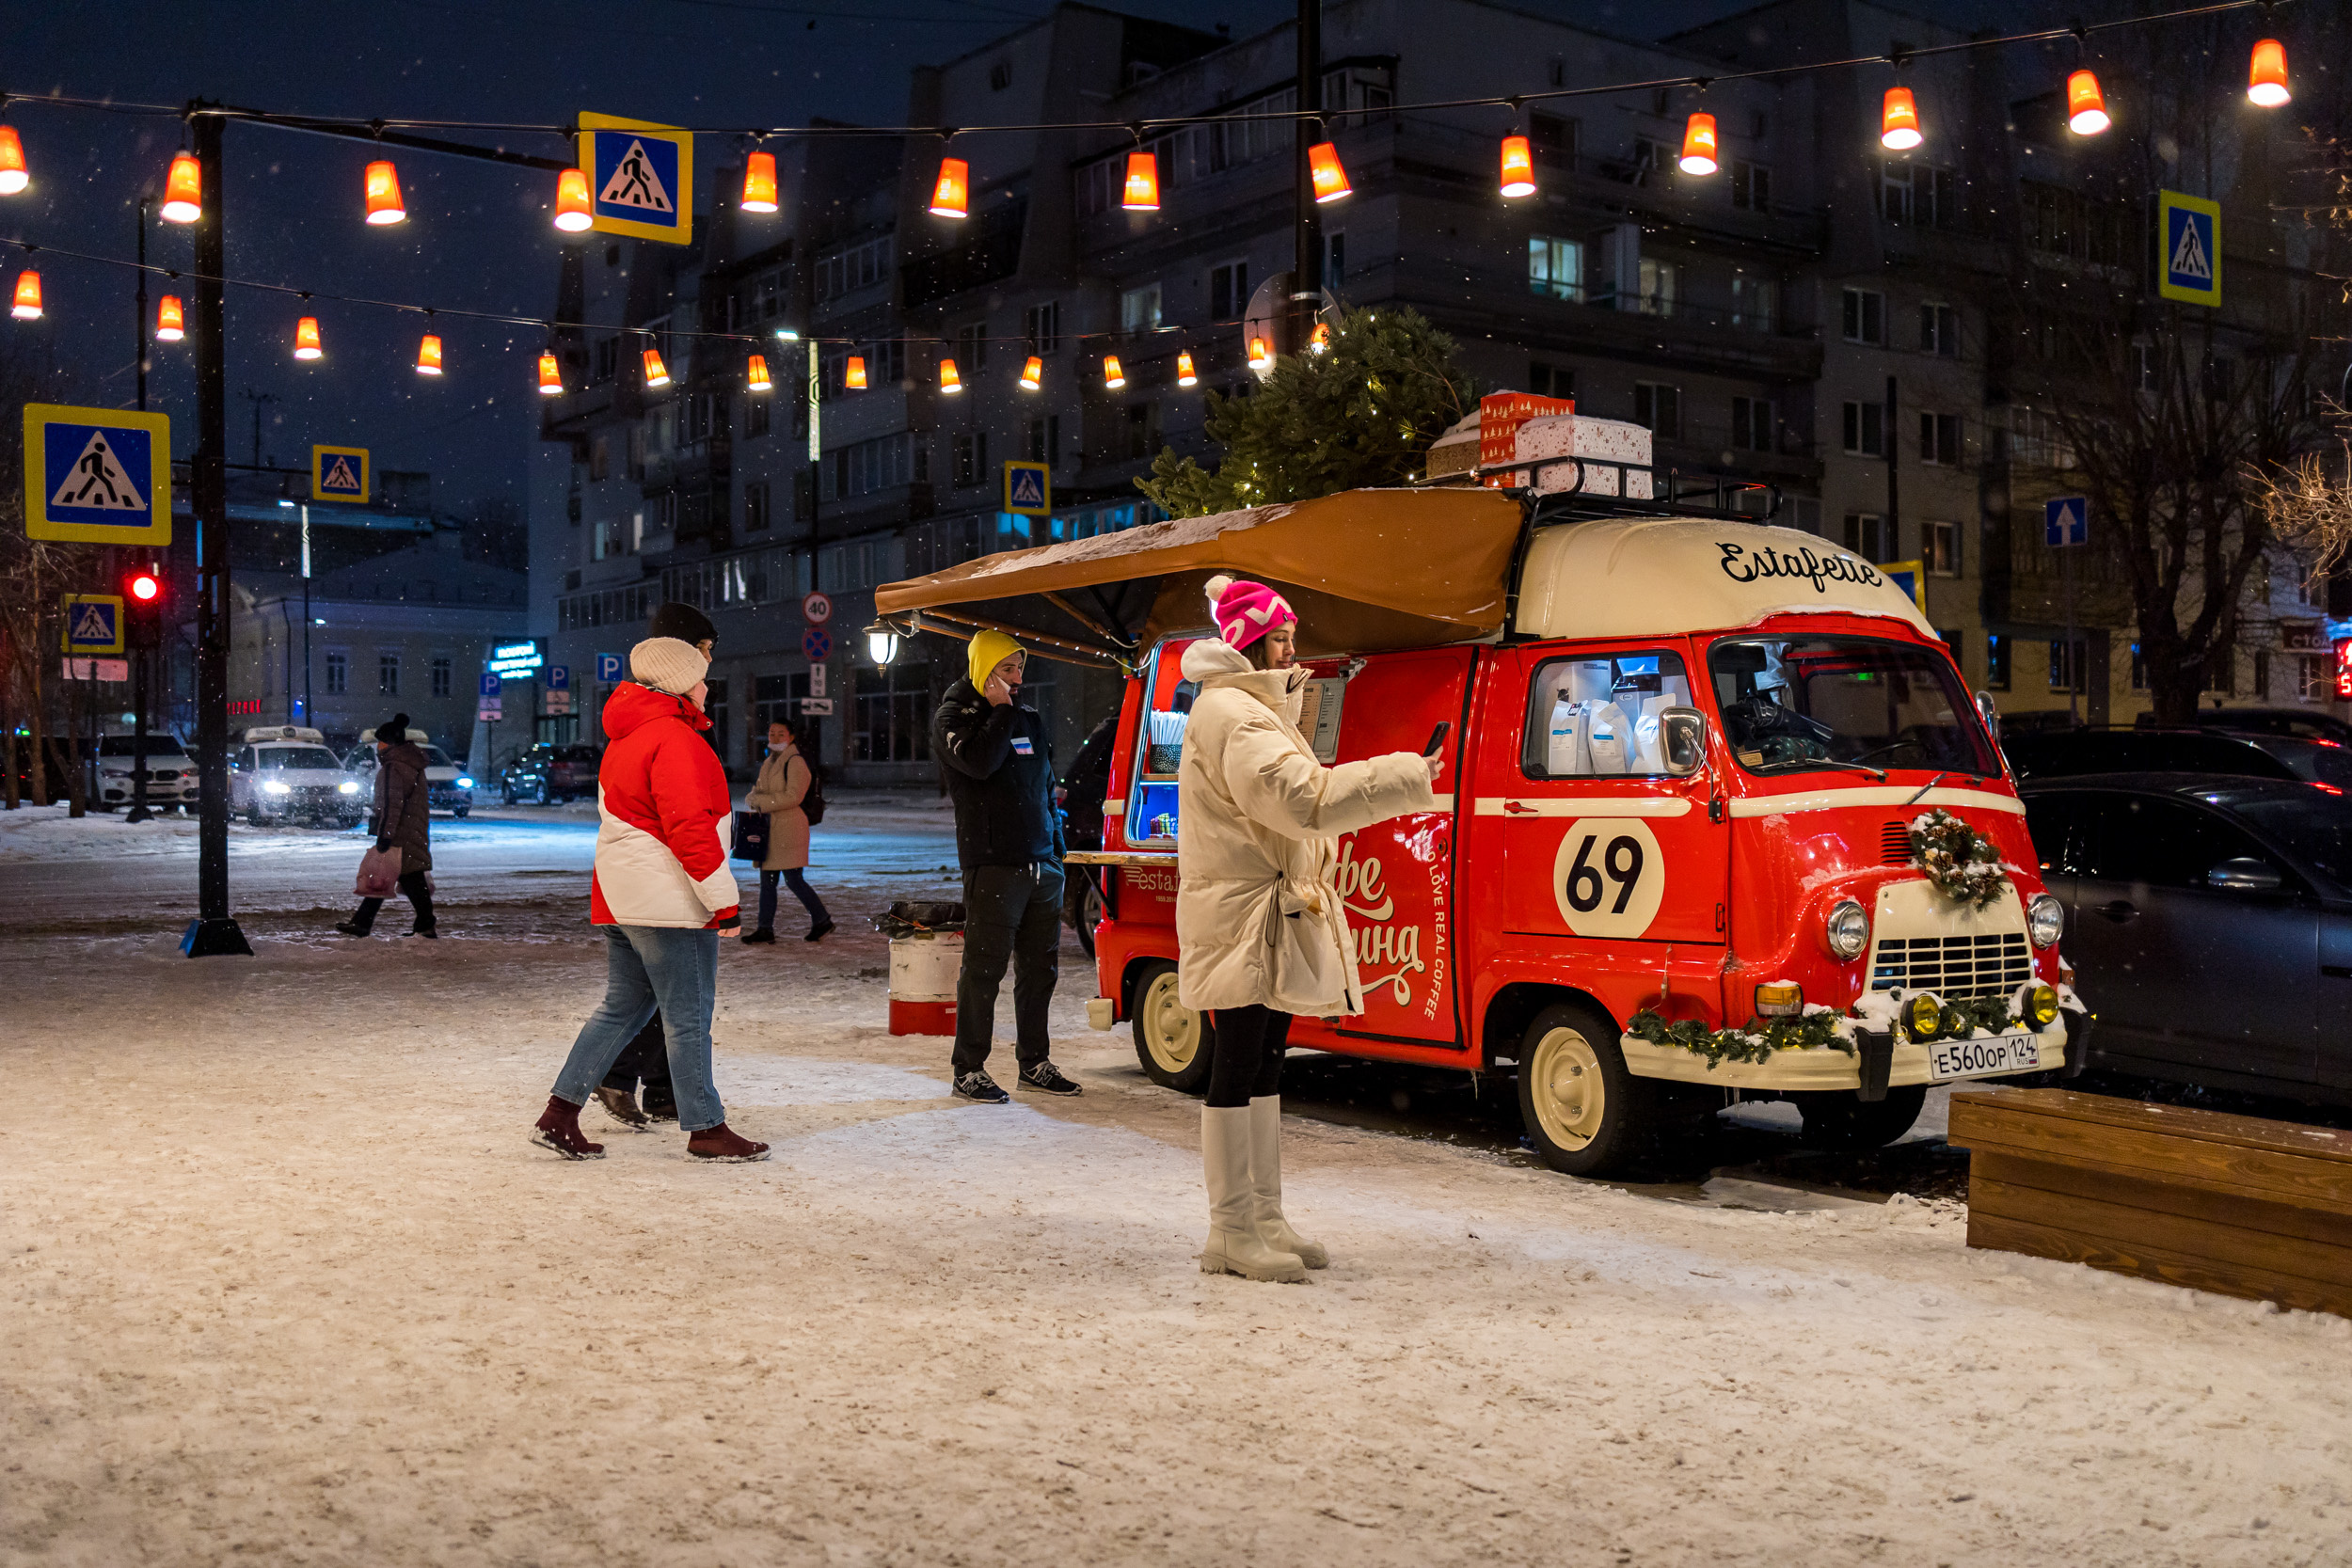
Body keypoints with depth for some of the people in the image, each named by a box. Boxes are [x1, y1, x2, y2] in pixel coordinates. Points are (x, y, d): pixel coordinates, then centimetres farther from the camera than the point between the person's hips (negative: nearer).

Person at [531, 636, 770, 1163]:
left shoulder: (624, 739, 18)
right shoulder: (674, 739, -15)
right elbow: (689, 826, -21)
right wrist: (723, 900, -19)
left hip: (619, 900, 10)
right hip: (669, 901, -10)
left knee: (621, 1007, 15)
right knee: (689, 1018, -1)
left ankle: (560, 1114, 14)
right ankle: (706, 1129, 6)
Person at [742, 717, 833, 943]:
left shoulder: (795, 762, -11)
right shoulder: (770, 762, 17)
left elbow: (793, 796, -19)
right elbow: (760, 789, 22)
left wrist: (761, 802, -18)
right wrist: (752, 798, -2)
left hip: (789, 827, -9)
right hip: (770, 829, 9)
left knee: (793, 879, -8)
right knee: (767, 880, 9)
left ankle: (822, 920, 5)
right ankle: (765, 928, 14)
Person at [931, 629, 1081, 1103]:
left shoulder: (1028, 718, 20)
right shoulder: (953, 715, -1)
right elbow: (978, 761, -22)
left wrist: (1057, 850, 20)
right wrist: (1001, 709, -11)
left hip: (1043, 866, 7)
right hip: (993, 866, -7)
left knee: (1039, 969, 11)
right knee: (983, 970, -5)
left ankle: (1034, 1063, 21)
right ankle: (969, 1071, 2)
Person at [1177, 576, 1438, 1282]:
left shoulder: (1253, 709, 21)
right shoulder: (1231, 717, -15)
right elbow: (1302, 799, -25)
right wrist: (1407, 777, -21)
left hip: (1271, 919, 11)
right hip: (1239, 918, -11)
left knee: (1263, 1067, 13)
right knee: (1238, 1071, -6)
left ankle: (1264, 1220, 21)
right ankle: (1232, 1233, 0)